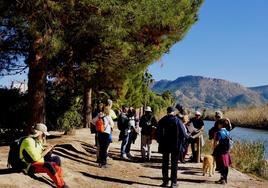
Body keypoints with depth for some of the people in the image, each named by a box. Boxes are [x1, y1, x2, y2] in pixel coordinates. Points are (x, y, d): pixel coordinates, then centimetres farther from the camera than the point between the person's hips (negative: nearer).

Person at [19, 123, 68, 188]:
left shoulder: (38, 140, 6)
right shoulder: (29, 141, -23)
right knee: (48, 165, -33)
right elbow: (35, 158, -28)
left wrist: (48, 149, -2)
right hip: (31, 166, -10)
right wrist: (46, 150, -18)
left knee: (56, 159, 2)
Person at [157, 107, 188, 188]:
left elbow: (158, 132, -1)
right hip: (176, 145, -1)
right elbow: (183, 133, -10)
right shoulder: (178, 121, -9)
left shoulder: (162, 121, -3)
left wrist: (160, 141, 10)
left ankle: (165, 181, 14)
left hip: (165, 145, 2)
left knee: (165, 163, 12)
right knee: (174, 164, 6)